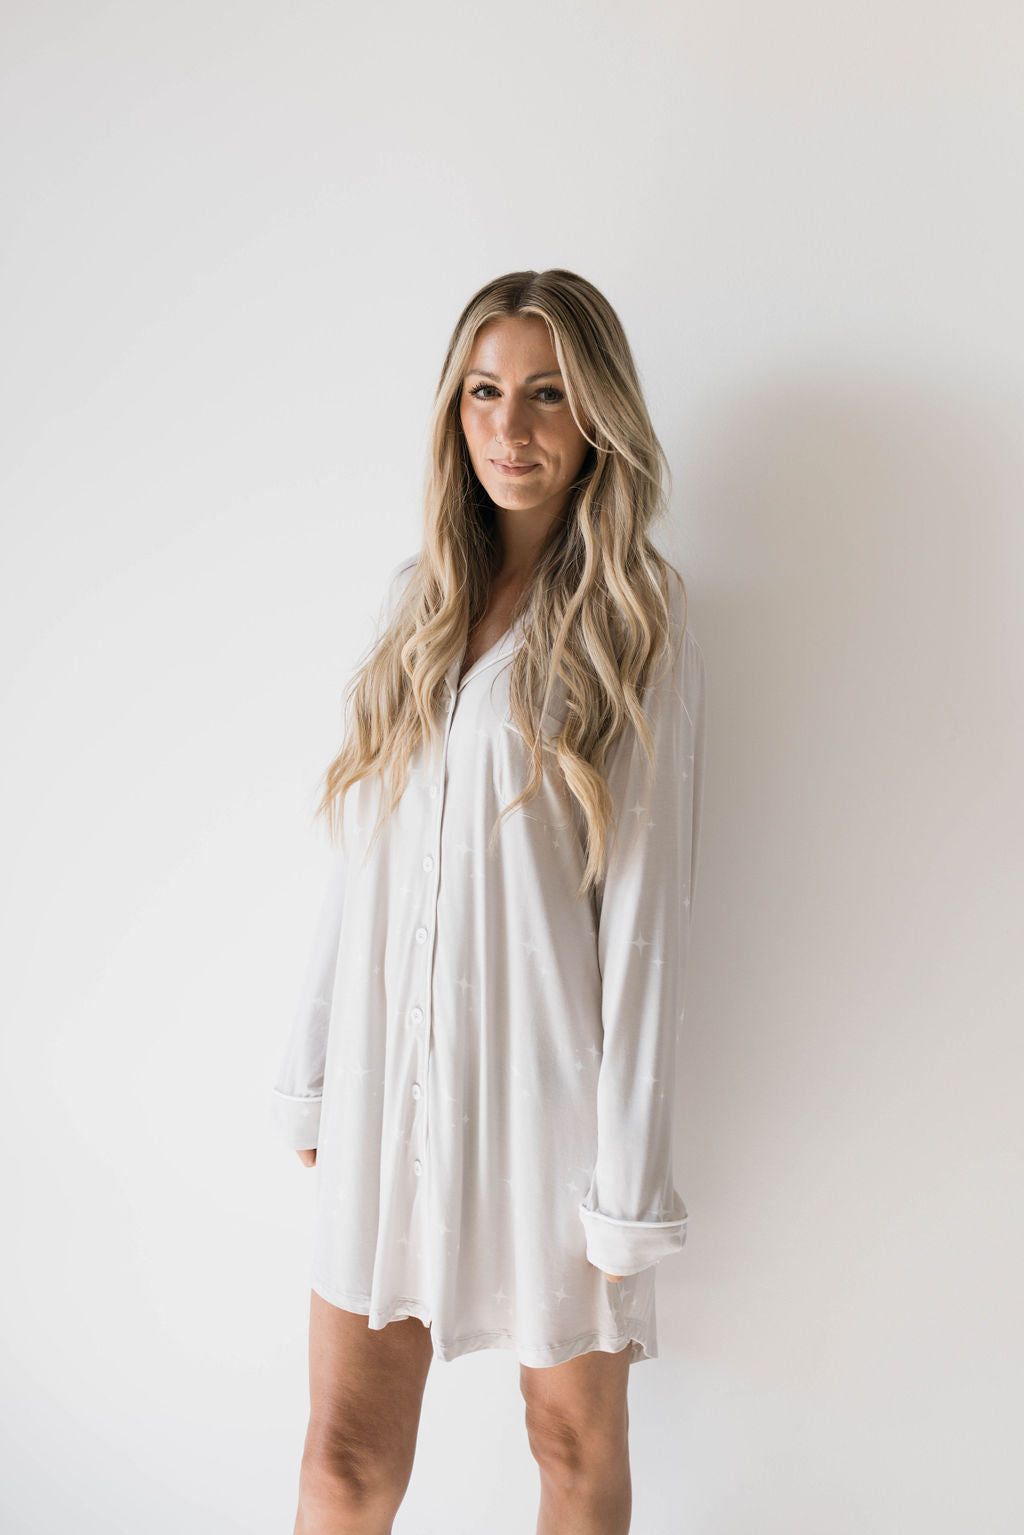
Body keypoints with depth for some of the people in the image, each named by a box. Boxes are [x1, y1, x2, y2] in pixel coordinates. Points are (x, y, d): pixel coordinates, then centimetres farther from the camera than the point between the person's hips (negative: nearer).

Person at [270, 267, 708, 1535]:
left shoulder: (636, 631, -7)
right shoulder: (417, 598, 7)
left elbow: (646, 917, -9)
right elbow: (357, 862, 8)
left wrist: (629, 1183, -9)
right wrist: (312, 1071, 8)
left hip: (543, 1084, -3)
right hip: (391, 1079, 4)